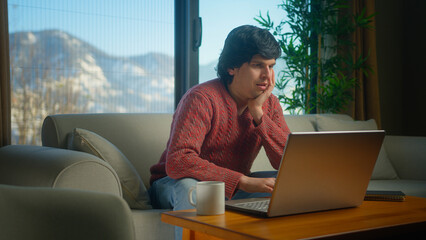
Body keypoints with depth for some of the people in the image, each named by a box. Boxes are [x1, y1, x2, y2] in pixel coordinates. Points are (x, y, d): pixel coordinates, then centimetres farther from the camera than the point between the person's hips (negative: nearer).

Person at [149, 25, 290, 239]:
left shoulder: (269, 103, -3)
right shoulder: (202, 98, -23)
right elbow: (177, 162, -35)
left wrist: (258, 112, -21)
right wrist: (244, 182, -38)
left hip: (233, 188, 5)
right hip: (176, 185, -5)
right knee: (190, 185, -38)